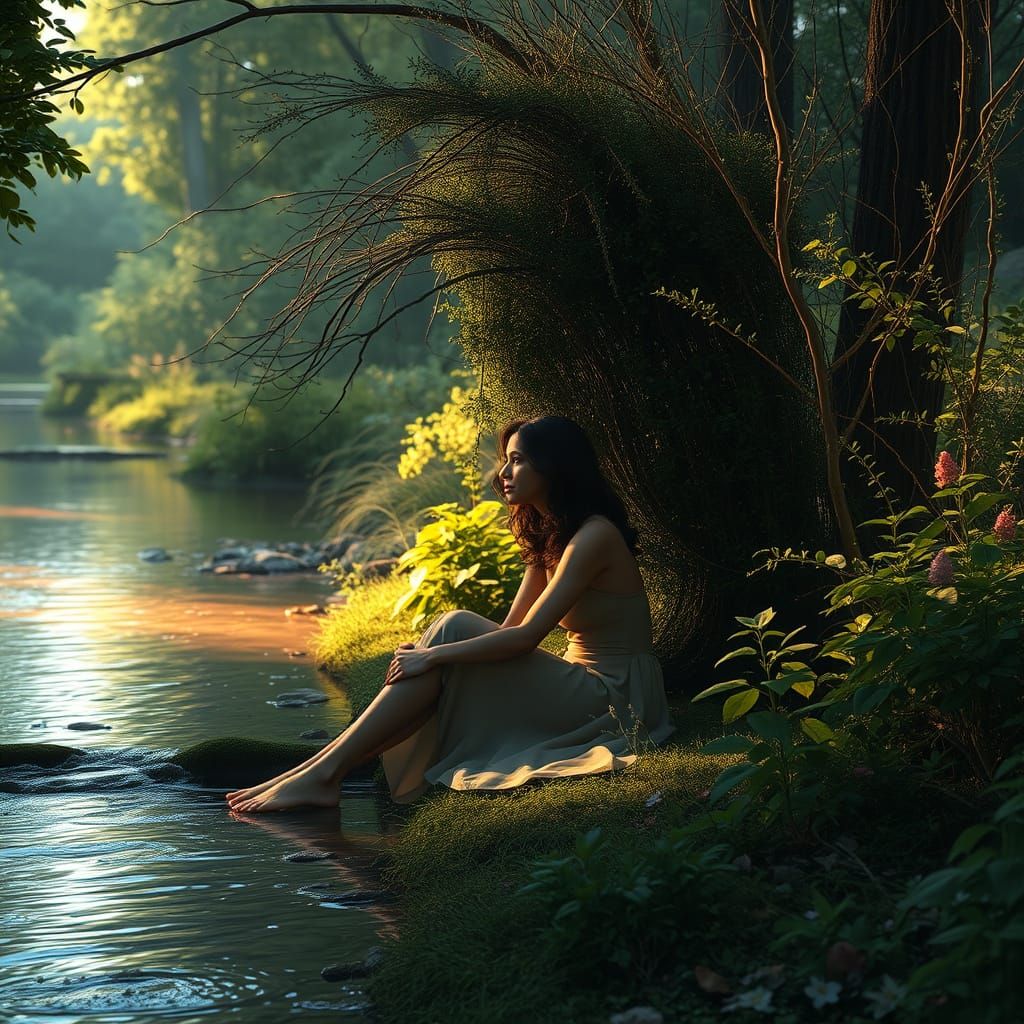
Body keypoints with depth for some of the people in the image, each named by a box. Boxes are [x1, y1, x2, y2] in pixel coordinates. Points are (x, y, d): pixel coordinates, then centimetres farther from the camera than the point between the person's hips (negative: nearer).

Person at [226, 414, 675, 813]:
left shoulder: (595, 536, -15)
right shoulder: (547, 536, 14)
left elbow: (525, 636, -22)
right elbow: (510, 630, 8)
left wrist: (434, 654, -19)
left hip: (615, 698, -9)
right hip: (581, 689, 9)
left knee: (455, 629, -19)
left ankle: (325, 773, -20)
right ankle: (321, 768, -13)